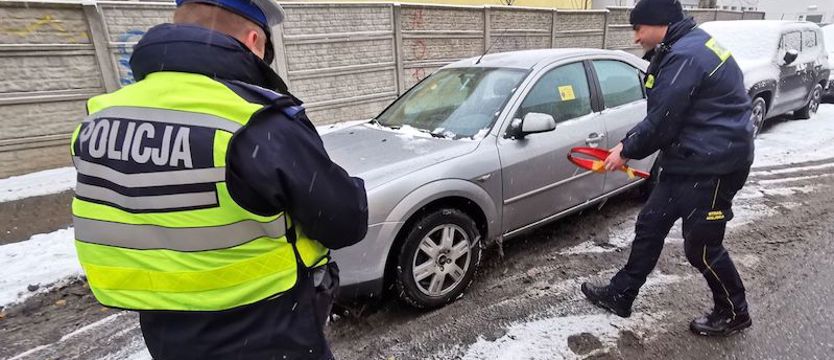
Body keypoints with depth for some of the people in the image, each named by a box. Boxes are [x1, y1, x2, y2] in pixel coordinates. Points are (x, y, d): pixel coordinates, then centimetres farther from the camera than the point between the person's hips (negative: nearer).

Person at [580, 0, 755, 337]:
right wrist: (628, 143, 7)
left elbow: (663, 121, -21)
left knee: (700, 245, 4)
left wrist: (627, 151, -6)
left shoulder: (685, 55, -21)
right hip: (689, 161, 10)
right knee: (649, 225, 12)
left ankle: (733, 313, 31)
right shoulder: (685, 47, 11)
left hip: (713, 165, -10)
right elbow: (662, 116, 14)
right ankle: (620, 295, 25)